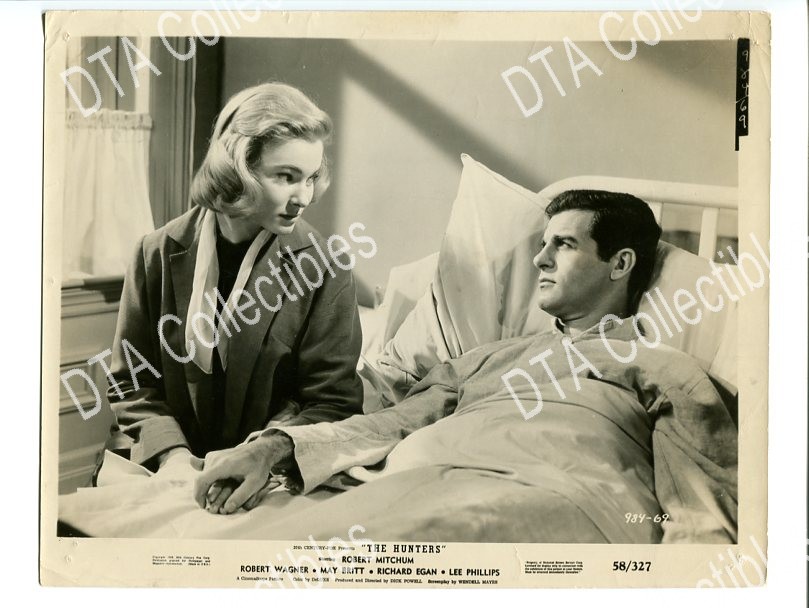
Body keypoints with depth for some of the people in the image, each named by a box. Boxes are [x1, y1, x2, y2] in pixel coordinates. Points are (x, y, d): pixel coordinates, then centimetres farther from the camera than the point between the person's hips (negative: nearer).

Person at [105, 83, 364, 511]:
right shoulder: (160, 254, 0)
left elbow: (333, 402, -7)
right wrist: (170, 452, -13)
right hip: (158, 468, 3)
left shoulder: (323, 268, -6)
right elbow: (131, 383, 5)